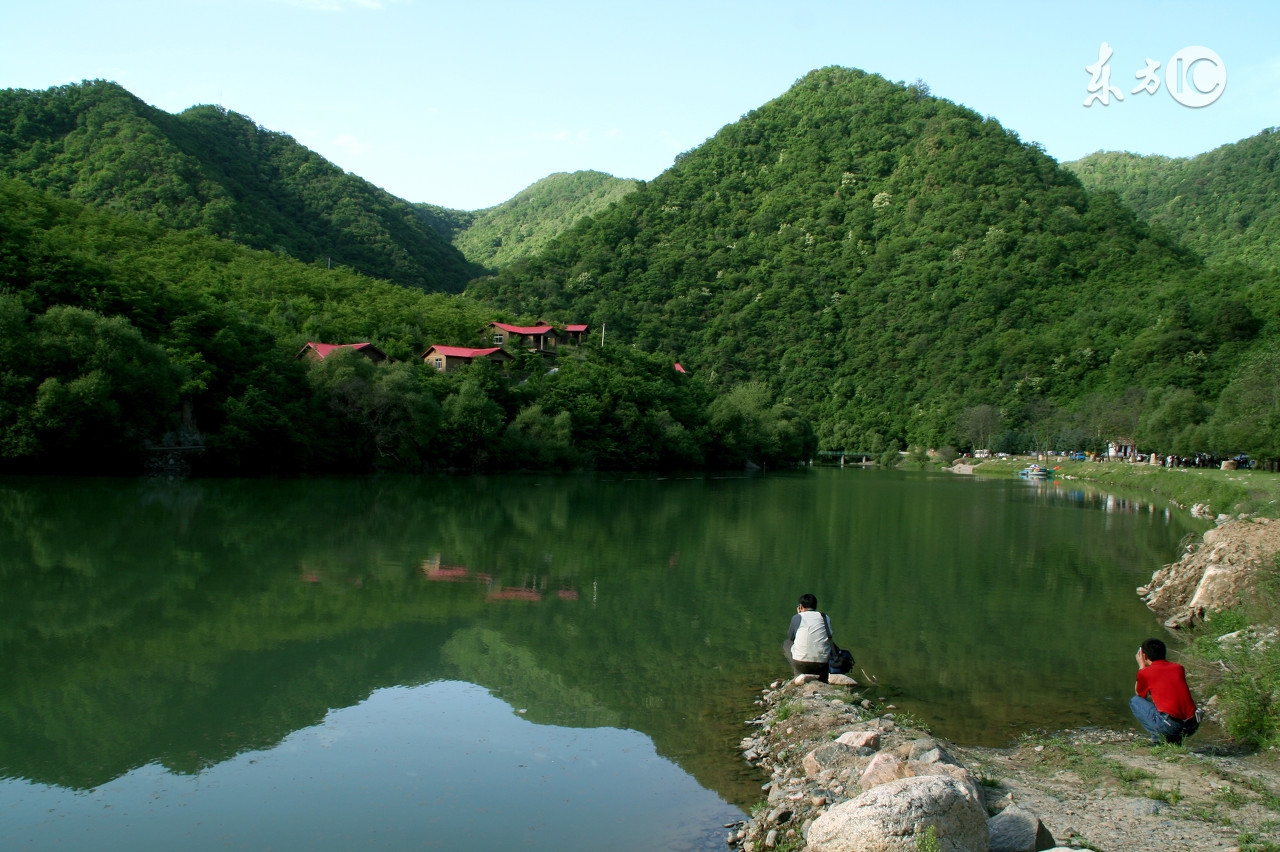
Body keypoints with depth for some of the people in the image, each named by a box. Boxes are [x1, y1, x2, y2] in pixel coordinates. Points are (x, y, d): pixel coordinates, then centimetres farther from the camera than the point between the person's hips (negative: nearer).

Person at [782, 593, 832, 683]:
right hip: (822, 664, 4)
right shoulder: (826, 618, 8)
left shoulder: (797, 617, -1)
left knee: (786, 644, 25)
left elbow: (790, 637, 14)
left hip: (801, 664, -4)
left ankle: (799, 674, 15)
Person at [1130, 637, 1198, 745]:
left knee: (1134, 701, 16)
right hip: (1192, 726, 6)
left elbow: (1139, 694, 23)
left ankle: (1157, 738, 3)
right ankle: (1175, 738, 14)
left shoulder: (1145, 672, 3)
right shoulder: (1179, 668, 16)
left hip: (1169, 726, -5)